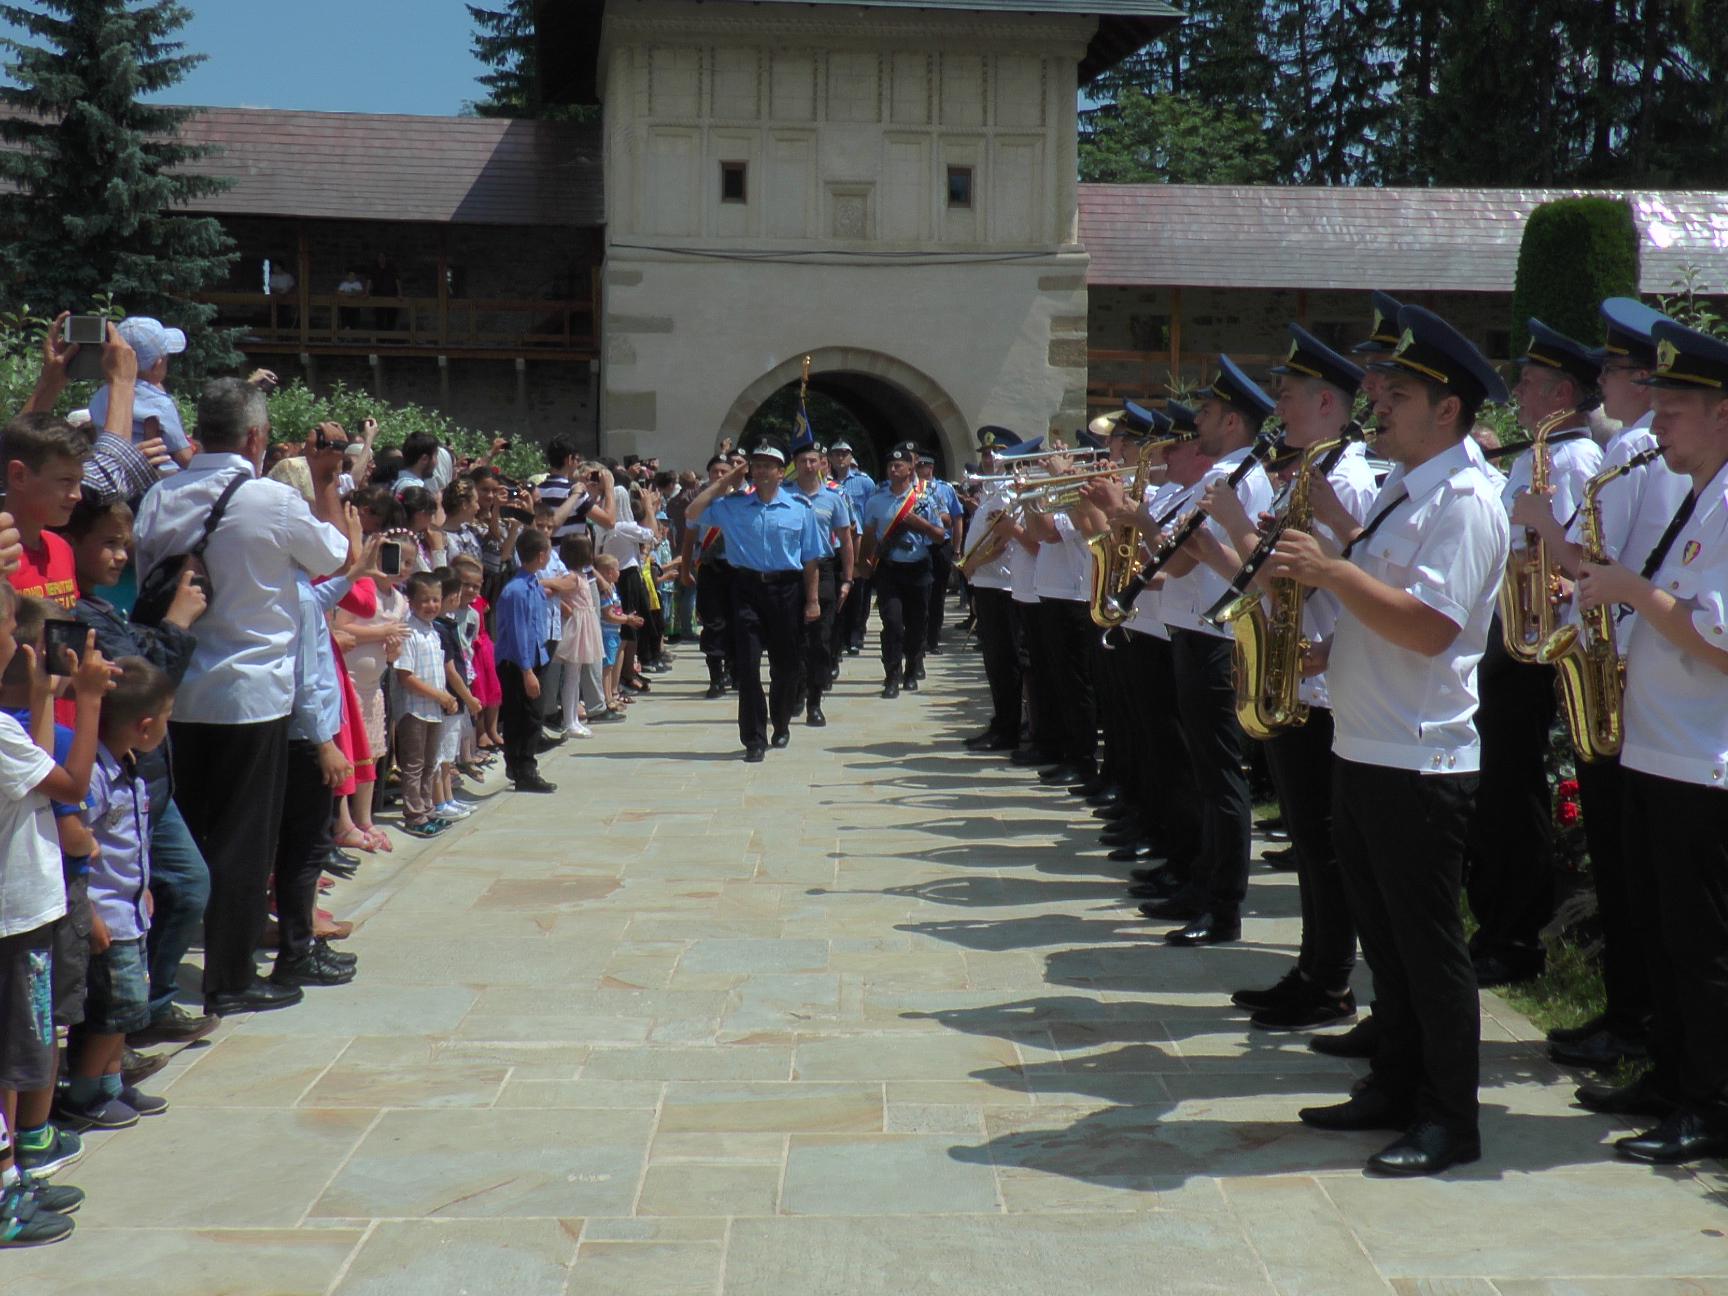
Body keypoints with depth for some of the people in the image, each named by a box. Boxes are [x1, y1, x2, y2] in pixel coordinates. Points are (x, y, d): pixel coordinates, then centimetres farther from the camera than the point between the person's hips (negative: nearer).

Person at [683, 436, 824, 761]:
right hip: (747, 587, 0)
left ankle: (781, 724, 35)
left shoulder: (800, 508, 2)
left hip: (785, 588, 0)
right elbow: (692, 513, -1)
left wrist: (812, 599, 2)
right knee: (747, 663, -6)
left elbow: (809, 558, 5)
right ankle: (754, 738, -1)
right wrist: (722, 484, 1)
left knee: (786, 663, 11)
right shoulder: (732, 505, 4)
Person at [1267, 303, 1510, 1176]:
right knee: (1384, 932, 16)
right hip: (1363, 746, 10)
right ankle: (1396, 1087, 28)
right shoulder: (1402, 491, 15)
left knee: (1427, 941, -1)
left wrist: (1331, 571, -24)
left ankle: (1450, 1120, 10)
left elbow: (1429, 626, -25)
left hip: (1420, 759, -9)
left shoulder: (1463, 500, -15)